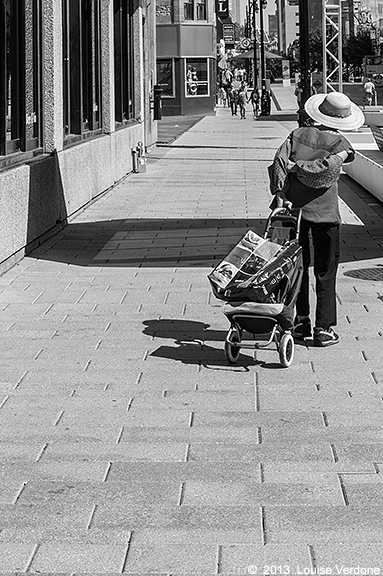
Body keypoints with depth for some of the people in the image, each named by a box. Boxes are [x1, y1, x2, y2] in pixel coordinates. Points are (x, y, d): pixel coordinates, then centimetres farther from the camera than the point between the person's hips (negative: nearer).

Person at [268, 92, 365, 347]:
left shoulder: (297, 135, 5)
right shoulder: (340, 144, -5)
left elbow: (280, 161, -9)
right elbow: (328, 169, -20)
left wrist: (280, 192, -13)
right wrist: (300, 167, -7)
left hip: (294, 207, 3)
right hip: (324, 211, -3)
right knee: (326, 271, 5)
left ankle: (300, 322, 20)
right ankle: (324, 328, 5)